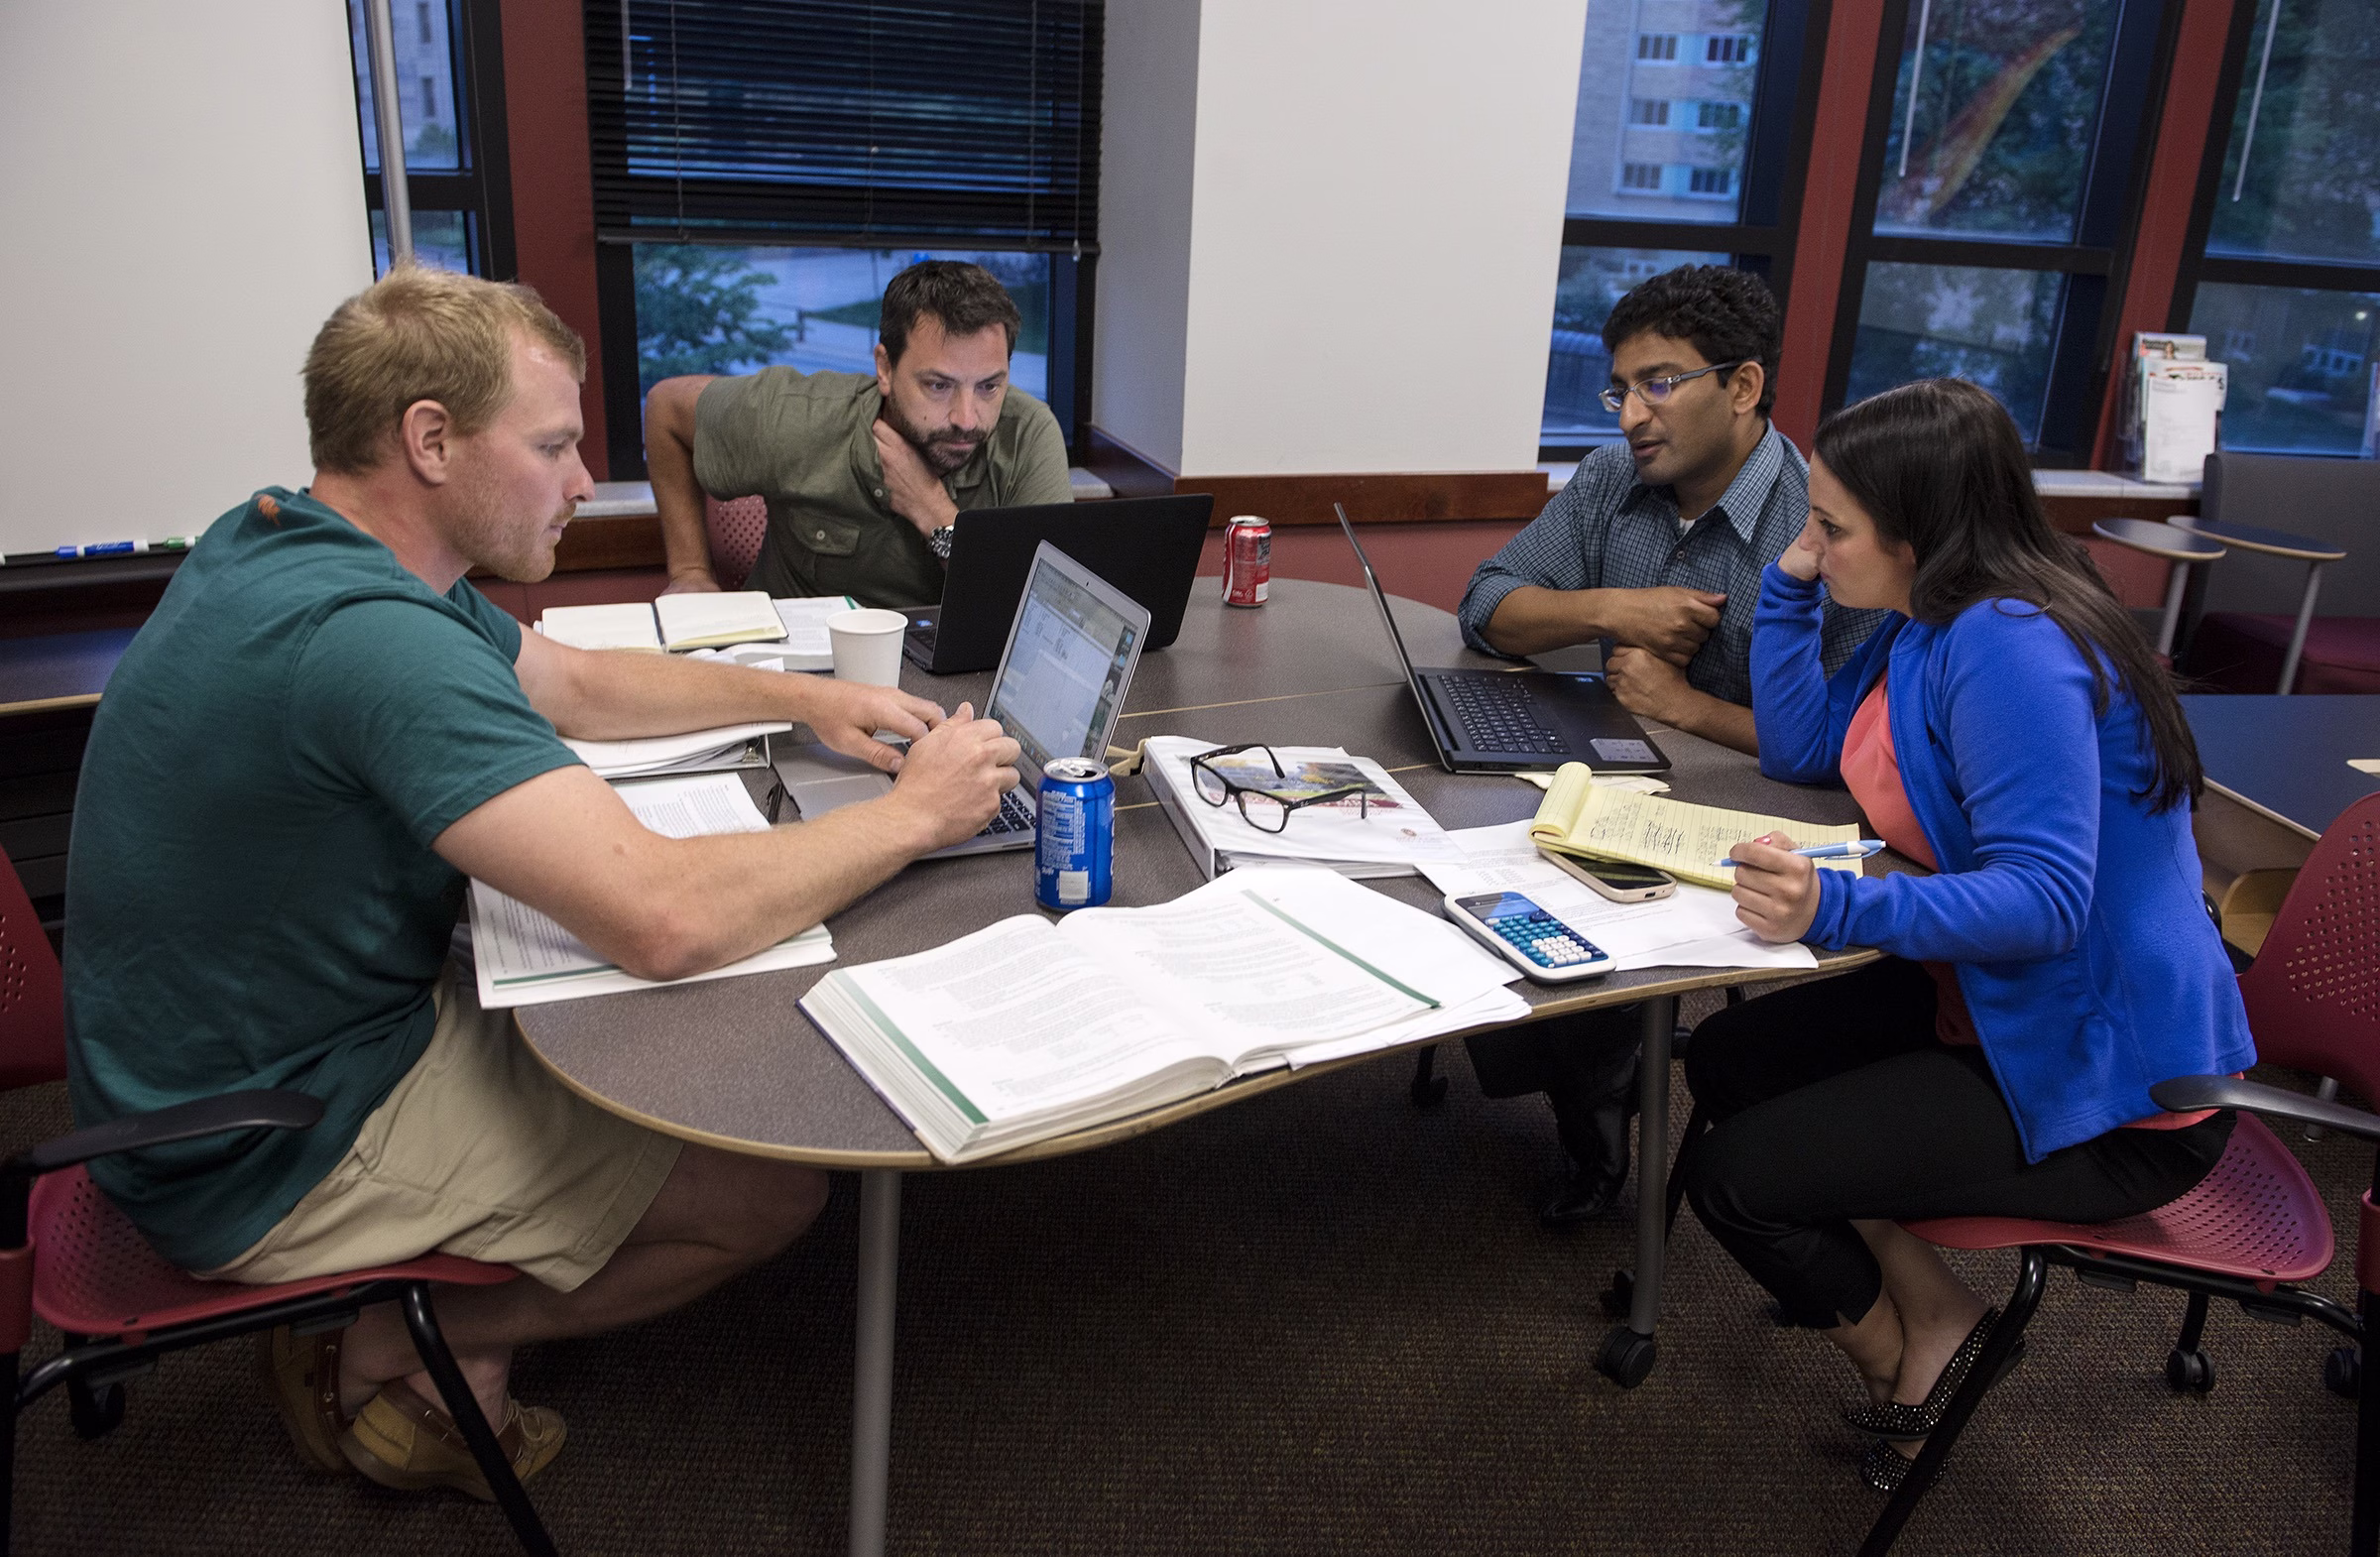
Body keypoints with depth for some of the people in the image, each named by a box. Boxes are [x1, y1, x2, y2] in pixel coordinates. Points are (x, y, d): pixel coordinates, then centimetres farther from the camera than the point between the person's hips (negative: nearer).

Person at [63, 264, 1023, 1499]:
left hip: (255, 1054, 10)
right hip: (269, 1157, -9)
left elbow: (571, 684, 15)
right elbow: (666, 919, -39)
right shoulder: (363, 635, -32)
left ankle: (422, 1324, 14)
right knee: (770, 1188, -6)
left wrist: (799, 696, 5)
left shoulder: (293, 546, 1)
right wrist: (912, 814, -24)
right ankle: (402, 1355, 8)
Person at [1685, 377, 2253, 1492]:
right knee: (1728, 1058, 8)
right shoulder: (1926, 622, 4)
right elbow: (1801, 748, 12)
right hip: (1998, 1006, 10)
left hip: (2113, 1079, -10)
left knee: (1734, 1179, -10)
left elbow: (2044, 898, -31)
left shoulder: (2008, 647, -26)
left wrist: (1839, 910, -44)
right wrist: (1792, 582, 3)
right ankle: (1931, 1314, 15)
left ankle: (1914, 1360, 20)